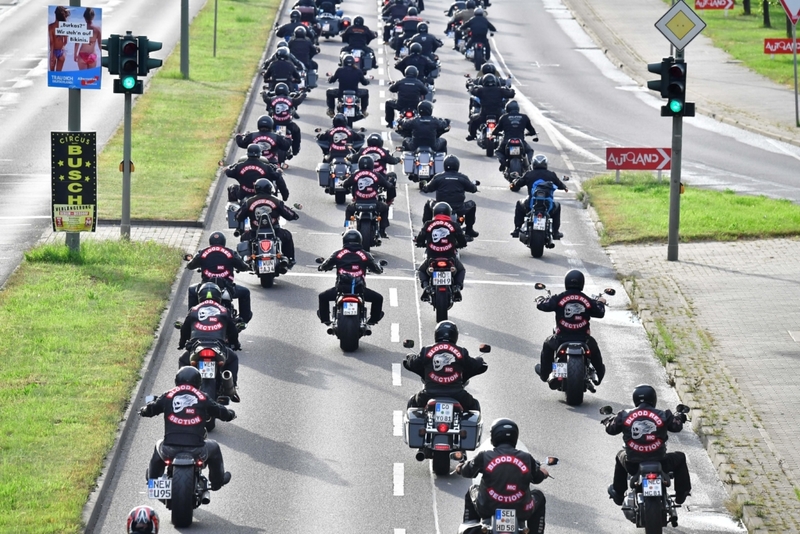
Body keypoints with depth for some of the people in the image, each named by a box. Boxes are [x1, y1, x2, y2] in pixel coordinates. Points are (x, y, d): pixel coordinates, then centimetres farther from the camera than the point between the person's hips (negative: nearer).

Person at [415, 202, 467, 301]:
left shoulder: (428, 225, 2)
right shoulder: (454, 226, 2)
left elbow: (418, 241, 6)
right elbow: (463, 242, 5)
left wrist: (425, 244, 29)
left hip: (432, 258, 0)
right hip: (450, 258, 0)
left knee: (421, 271, 31)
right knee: (461, 270, 31)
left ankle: (426, 286, -1)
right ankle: (457, 287, 0)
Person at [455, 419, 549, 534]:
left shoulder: (484, 457, -7)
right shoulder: (526, 458, -4)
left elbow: (467, 471, 11)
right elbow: (538, 477, 14)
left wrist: (460, 468, 36)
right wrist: (543, 472, 39)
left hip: (488, 510, 0)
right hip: (520, 511, 0)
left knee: (471, 492, 33)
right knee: (539, 496, 31)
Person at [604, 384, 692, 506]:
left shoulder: (624, 415, -4)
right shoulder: (663, 415, -7)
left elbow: (611, 429, 11)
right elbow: (677, 426, 10)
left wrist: (609, 420, 35)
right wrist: (679, 417, 35)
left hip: (633, 466, 2)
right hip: (659, 463, -2)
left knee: (621, 457, 38)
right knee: (680, 458, 29)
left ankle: (618, 494, 44)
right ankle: (681, 494, 35)